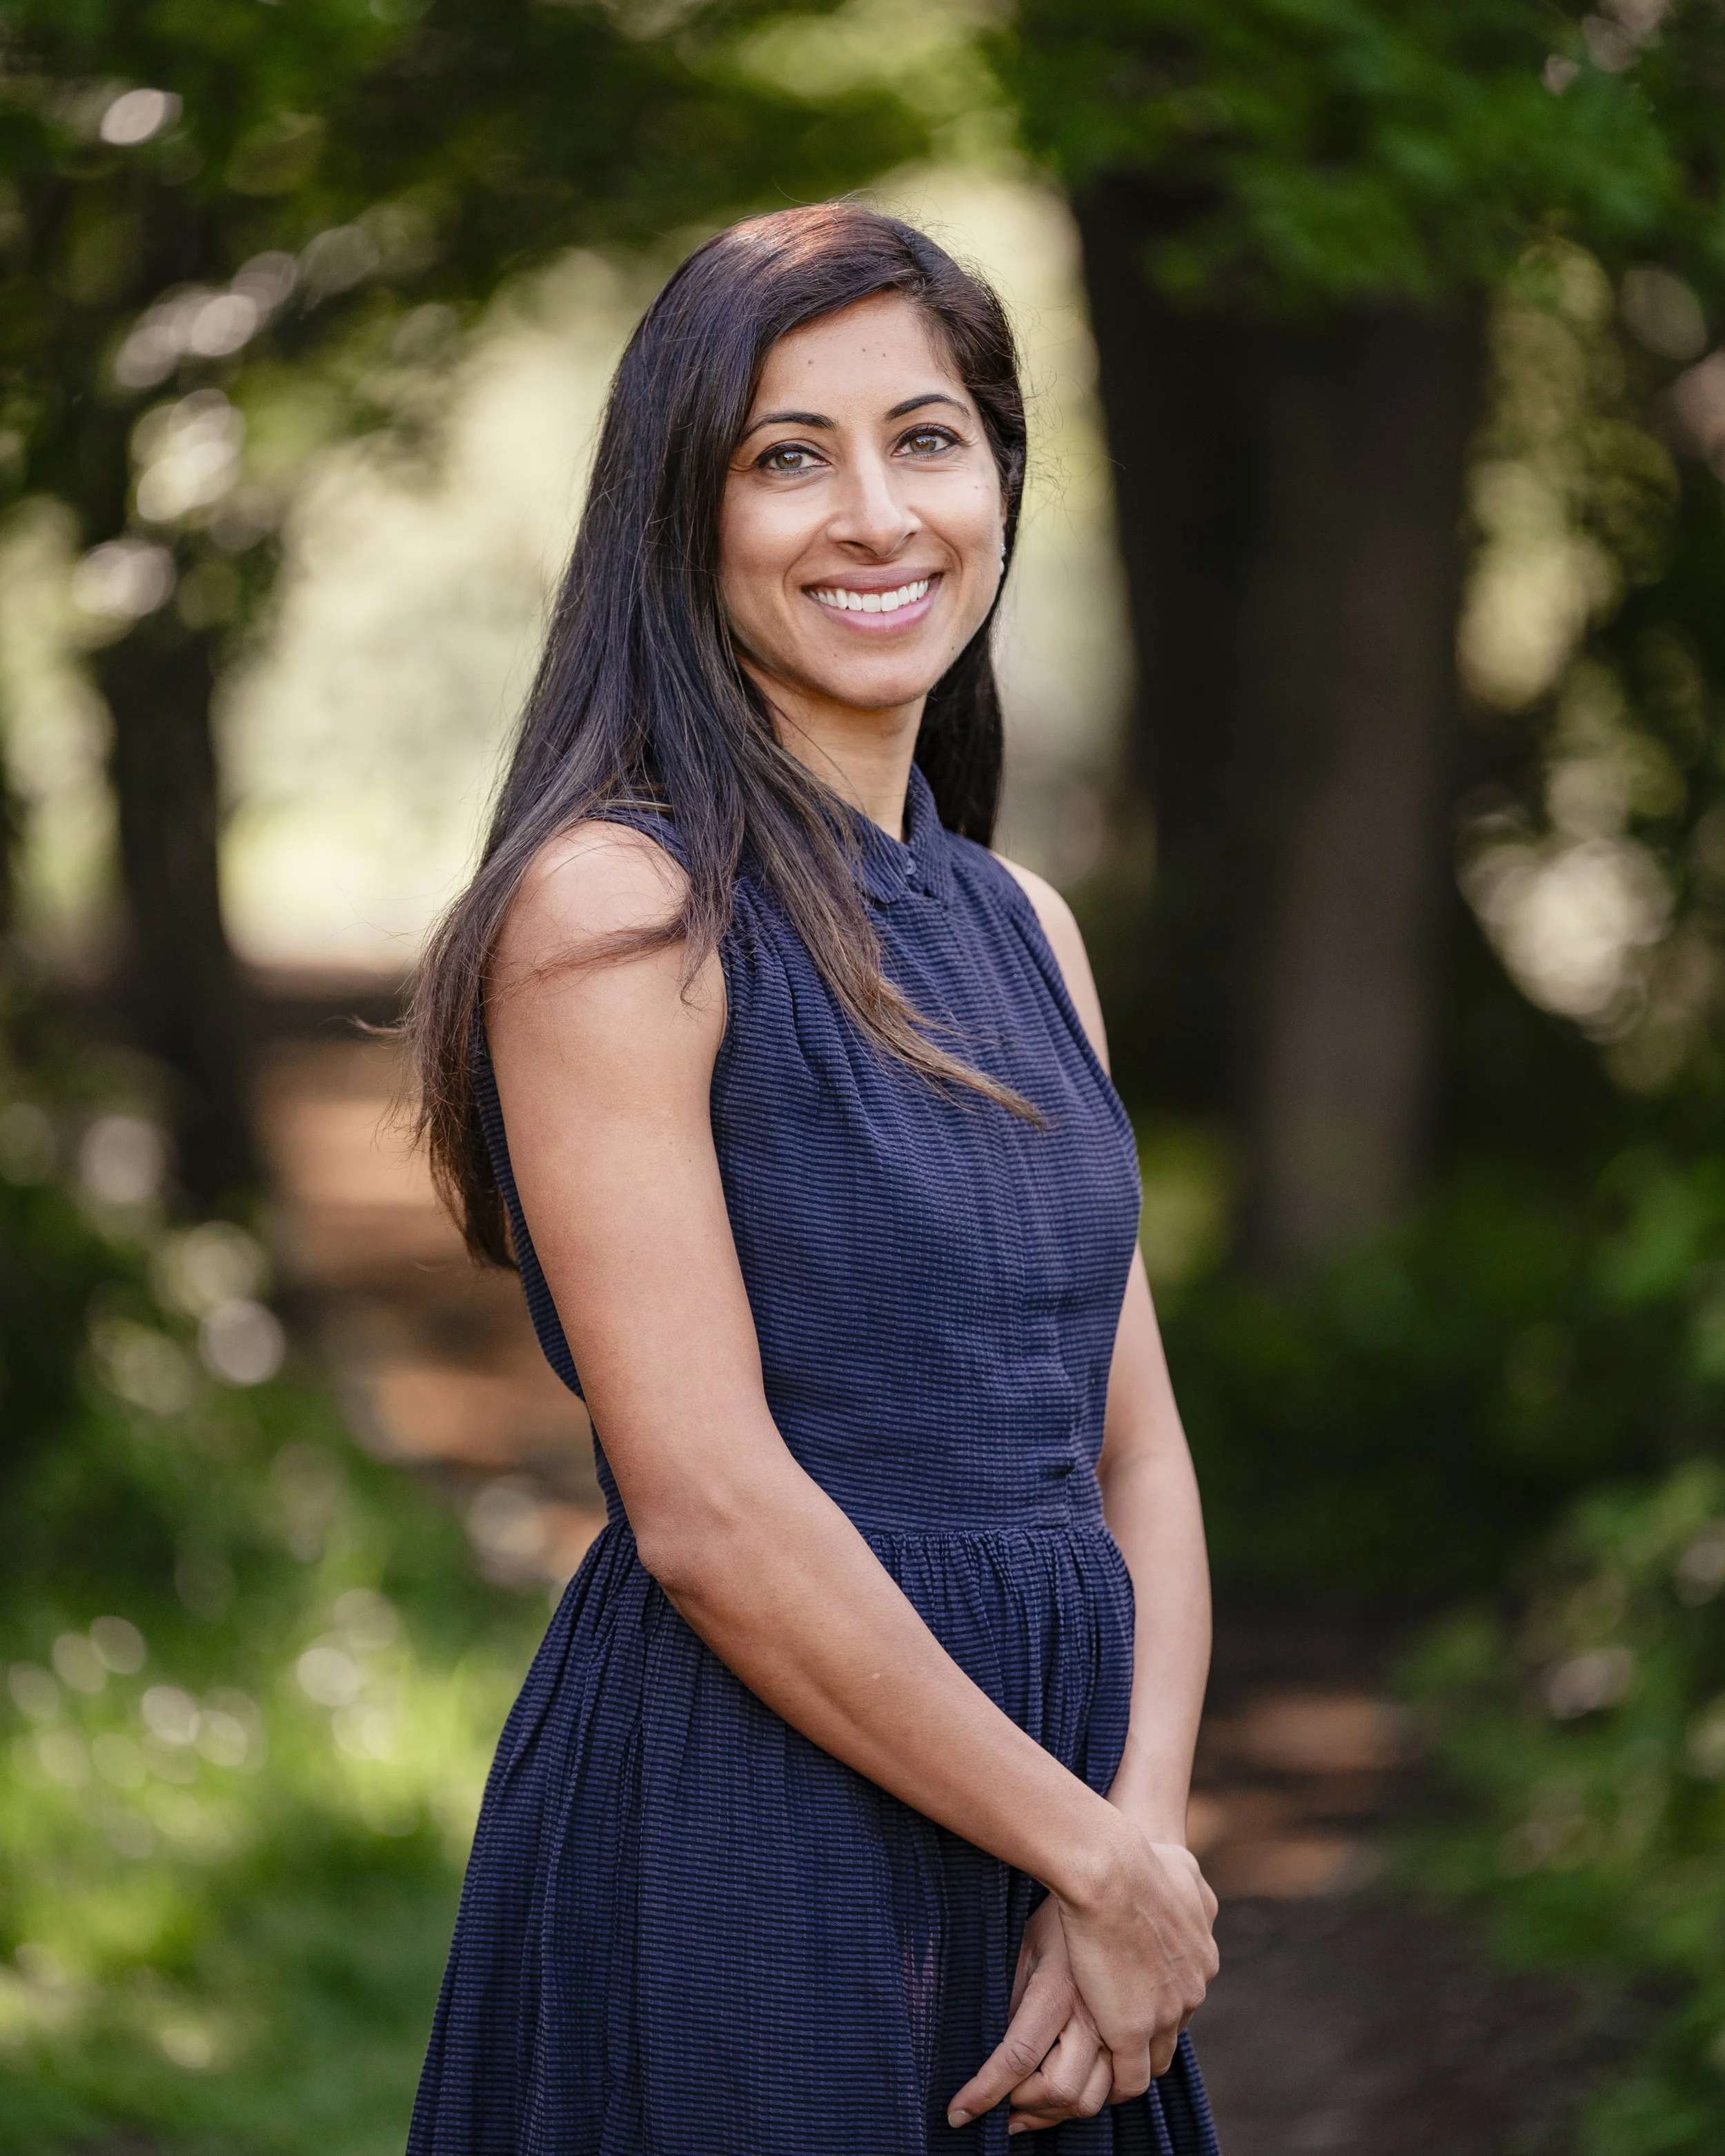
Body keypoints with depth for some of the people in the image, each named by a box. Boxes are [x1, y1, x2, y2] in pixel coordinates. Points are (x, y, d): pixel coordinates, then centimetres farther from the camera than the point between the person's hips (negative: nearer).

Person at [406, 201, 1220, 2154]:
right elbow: (709, 1509, -18)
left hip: (1053, 1820, 7)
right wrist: (1105, 1855, -12)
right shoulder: (614, 904, -12)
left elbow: (1134, 1451, 8)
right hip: (741, 1852, -7)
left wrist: (1146, 1838, -8)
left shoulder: (1022, 931, 11)